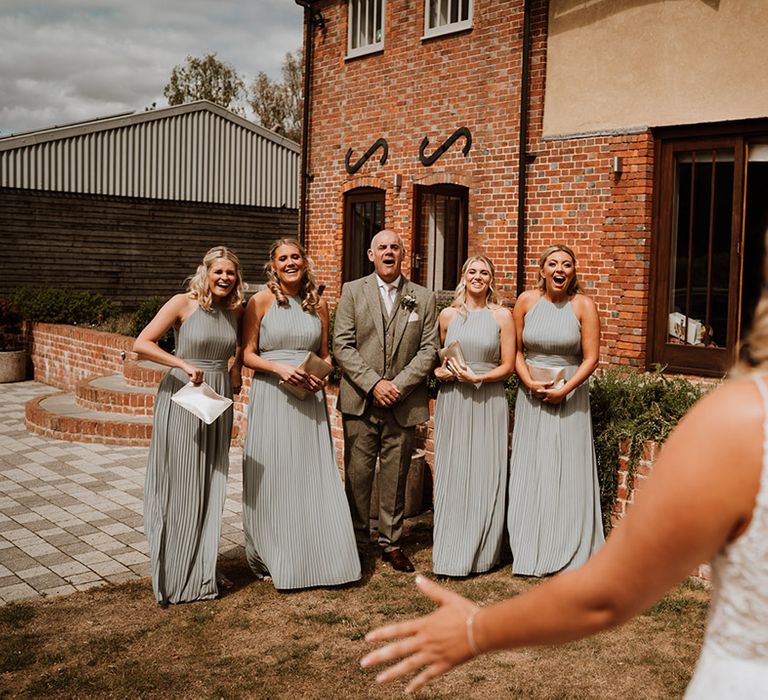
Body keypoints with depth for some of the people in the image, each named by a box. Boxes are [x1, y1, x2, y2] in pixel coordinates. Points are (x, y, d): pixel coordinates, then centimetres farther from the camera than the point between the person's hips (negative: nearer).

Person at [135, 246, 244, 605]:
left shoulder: (236, 310, 6)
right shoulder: (184, 303, -10)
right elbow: (141, 343, -14)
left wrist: (236, 369, 11)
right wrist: (183, 364, -23)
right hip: (181, 397, -5)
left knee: (210, 487, 11)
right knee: (180, 487, 0)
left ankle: (201, 572, 23)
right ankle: (174, 576, 13)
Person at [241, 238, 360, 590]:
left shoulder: (318, 304, 9)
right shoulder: (260, 301, -1)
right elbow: (248, 354, -3)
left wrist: (322, 376, -4)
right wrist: (280, 367, -18)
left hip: (309, 399, 3)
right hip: (271, 397, -3)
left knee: (314, 476, 4)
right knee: (272, 478, 2)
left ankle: (314, 556, 16)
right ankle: (270, 558, 17)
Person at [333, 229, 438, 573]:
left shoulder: (424, 298, 8)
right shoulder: (352, 291, 4)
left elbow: (429, 349, 1)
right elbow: (342, 345, -3)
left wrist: (398, 385, -10)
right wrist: (373, 384, -13)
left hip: (404, 403, 1)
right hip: (360, 402, -1)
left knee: (395, 476, 8)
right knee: (358, 475, 4)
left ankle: (391, 542, 21)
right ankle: (356, 542, 18)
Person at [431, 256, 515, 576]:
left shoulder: (502, 316, 2)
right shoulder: (448, 315, 7)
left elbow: (508, 366, 1)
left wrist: (476, 377, -13)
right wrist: (440, 371, -4)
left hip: (488, 402, -1)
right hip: (452, 402, 1)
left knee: (485, 476, 0)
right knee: (451, 475, 2)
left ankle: (481, 552, 12)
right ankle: (450, 552, 10)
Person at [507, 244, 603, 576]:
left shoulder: (583, 306, -5)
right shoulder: (527, 300, 1)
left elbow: (591, 358, -6)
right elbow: (516, 350, 4)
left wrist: (563, 390, -16)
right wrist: (530, 383, -10)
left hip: (570, 394, -2)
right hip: (531, 395, 2)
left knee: (569, 471, 1)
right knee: (529, 471, 5)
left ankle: (570, 554, 13)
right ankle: (530, 551, 16)